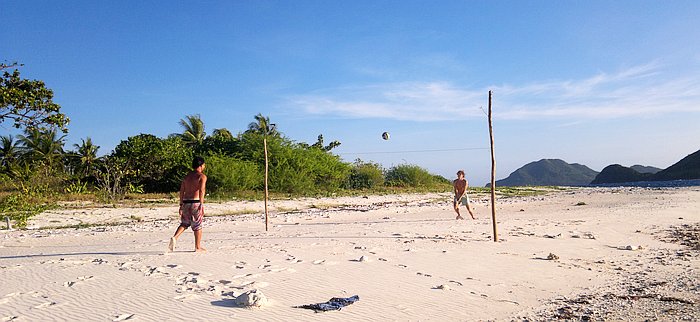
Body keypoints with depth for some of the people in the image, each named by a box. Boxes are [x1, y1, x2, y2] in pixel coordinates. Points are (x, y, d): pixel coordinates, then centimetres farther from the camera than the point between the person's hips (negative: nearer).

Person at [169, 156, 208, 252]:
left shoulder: (187, 176, 15)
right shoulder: (202, 176, -5)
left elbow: (182, 191, 13)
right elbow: (201, 190, -18)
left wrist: (181, 205, 18)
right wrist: (201, 205, -21)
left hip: (186, 202, 6)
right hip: (196, 202, -6)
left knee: (184, 223, 19)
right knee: (197, 226, 4)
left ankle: (175, 237, -3)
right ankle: (198, 247, 11)